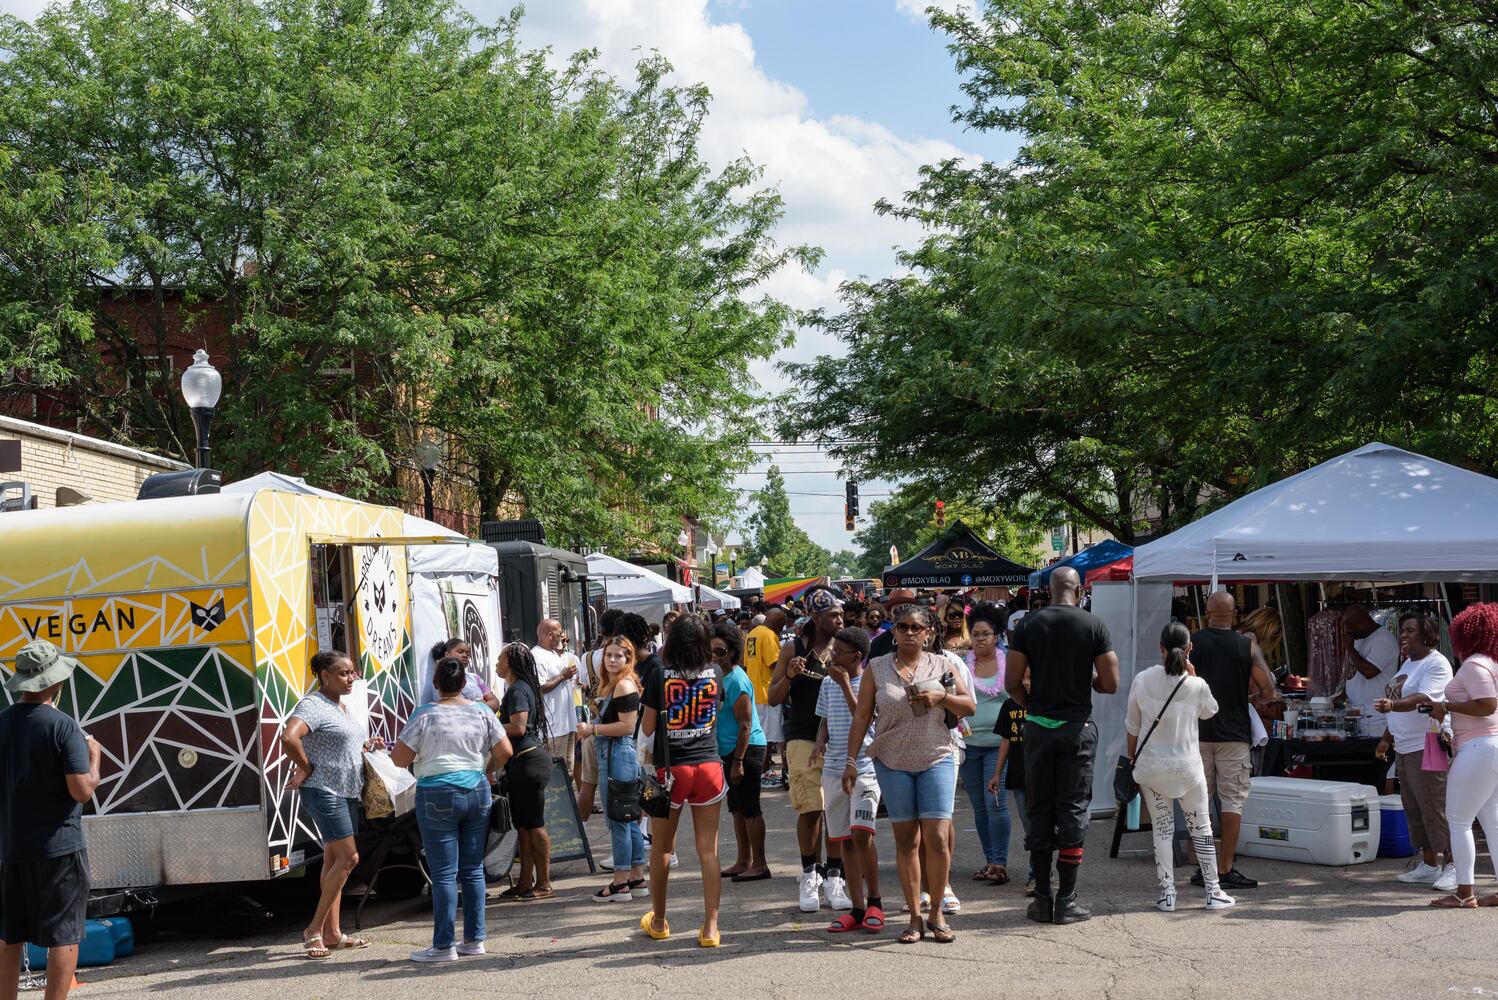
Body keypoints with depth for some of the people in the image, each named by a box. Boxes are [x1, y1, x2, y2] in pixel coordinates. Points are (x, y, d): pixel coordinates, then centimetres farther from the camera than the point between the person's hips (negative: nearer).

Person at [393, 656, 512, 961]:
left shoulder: (425, 715, -8)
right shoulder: (481, 712, 2)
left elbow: (399, 758, -7)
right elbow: (504, 751, 3)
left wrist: (422, 756, 13)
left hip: (437, 796, -4)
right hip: (477, 793, 4)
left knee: (444, 874, -2)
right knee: (473, 869, 11)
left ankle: (443, 945, 1)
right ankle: (474, 939, 14)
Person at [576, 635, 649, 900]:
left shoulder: (624, 685, -15)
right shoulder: (610, 685, 17)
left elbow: (627, 726, -20)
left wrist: (593, 729, -14)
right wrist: (593, 732, 12)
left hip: (618, 755, -11)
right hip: (611, 755, 11)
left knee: (617, 820, -6)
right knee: (629, 819, 13)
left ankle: (620, 884, -2)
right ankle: (637, 879, 19)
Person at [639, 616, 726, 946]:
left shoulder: (660, 677, -8)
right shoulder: (714, 676, 0)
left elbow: (647, 728, -2)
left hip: (671, 767, -2)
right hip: (709, 766, 2)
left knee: (661, 847, 14)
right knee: (708, 850, 3)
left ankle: (658, 921, 25)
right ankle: (711, 927, 0)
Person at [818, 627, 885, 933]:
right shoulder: (828, 683, 12)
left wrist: (845, 683, -16)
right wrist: (819, 744, -1)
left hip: (865, 768, -6)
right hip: (834, 769, 6)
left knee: (861, 834, -17)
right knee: (845, 839, 6)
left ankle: (874, 902, -2)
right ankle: (857, 908, 11)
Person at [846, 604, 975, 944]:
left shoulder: (941, 665, 5)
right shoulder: (877, 668, 4)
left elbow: (970, 706, 8)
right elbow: (861, 716, 4)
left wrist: (941, 697, -10)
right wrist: (851, 759, -1)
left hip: (936, 760, 0)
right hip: (893, 763, 0)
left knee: (937, 838, -8)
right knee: (906, 840, 3)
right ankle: (915, 918, 8)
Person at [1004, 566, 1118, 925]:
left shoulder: (1029, 624, 0)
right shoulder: (1094, 626, -4)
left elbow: (1012, 683, -3)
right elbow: (1110, 684, -6)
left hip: (1039, 727, 2)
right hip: (1077, 728, -2)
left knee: (1040, 811, 9)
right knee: (1073, 811, 3)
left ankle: (1042, 899, 9)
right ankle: (1066, 901, 2)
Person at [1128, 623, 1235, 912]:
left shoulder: (1142, 681, -7)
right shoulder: (1196, 685, -12)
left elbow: (1132, 727, 3)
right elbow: (1210, 711, 11)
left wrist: (1133, 759, 17)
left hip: (1151, 766, 1)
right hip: (1187, 765, -1)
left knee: (1162, 828, 9)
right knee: (1201, 828, 12)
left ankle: (1167, 894, 6)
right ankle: (1213, 892, 17)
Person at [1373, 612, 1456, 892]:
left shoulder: (1436, 664, -10)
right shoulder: (1408, 664, 19)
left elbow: (1423, 698, -25)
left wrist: (1391, 705, -39)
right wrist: (1387, 739, 22)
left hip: (1427, 748, -10)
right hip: (1405, 748, 10)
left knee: (1434, 807, -10)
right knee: (1414, 807, 10)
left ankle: (1452, 866, -7)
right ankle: (1429, 865, 16)